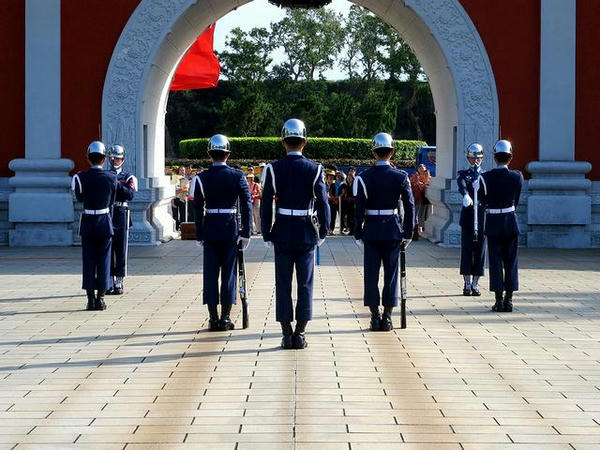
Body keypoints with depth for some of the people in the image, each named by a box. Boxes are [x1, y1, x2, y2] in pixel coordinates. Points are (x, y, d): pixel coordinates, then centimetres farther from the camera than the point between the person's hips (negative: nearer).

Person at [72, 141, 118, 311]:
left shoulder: (80, 177, -8)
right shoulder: (112, 178, -5)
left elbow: (80, 198, 8)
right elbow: (112, 201, 6)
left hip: (87, 222, 0)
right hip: (105, 221, 0)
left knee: (88, 260, 6)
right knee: (103, 260, 6)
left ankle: (91, 298, 4)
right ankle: (100, 298, 4)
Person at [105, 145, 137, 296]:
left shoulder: (129, 178, 7)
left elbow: (130, 195, -10)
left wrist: (118, 184, -20)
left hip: (121, 216, -1)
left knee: (121, 251, 0)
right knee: (108, 251, 1)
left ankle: (119, 283, 5)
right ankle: (109, 283, 6)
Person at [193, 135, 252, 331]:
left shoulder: (201, 178, -2)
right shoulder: (238, 176, -3)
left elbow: (198, 210, -1)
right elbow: (246, 206, -5)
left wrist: (199, 236, 5)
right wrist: (246, 233, 0)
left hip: (210, 230, 1)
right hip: (230, 230, -1)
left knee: (210, 273, 6)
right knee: (229, 272, 4)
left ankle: (213, 318, 6)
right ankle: (225, 318, 4)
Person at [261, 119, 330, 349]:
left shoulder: (273, 169, -4)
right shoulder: (314, 169, -5)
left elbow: (266, 205, -4)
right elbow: (323, 204, -6)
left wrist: (267, 235, 4)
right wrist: (323, 232, 6)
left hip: (282, 234, 0)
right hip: (307, 234, 0)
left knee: (283, 284, 6)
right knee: (305, 283, 6)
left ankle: (287, 334, 6)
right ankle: (300, 334, 5)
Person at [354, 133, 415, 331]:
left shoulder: (364, 177, -5)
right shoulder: (401, 177, -2)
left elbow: (359, 209, -6)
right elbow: (410, 206, -3)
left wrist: (358, 233, 1)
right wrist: (408, 233, 4)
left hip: (371, 231, -1)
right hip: (393, 231, 1)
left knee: (371, 273, 6)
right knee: (391, 272, 6)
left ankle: (375, 317, 5)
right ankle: (387, 317, 5)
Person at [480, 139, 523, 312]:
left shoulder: (485, 177, -9)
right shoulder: (517, 177, -7)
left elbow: (483, 200, 3)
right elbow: (516, 201, 4)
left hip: (493, 222, 0)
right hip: (511, 221, 0)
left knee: (495, 261, 5)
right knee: (511, 262, 8)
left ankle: (499, 300, 3)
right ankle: (508, 300, 7)